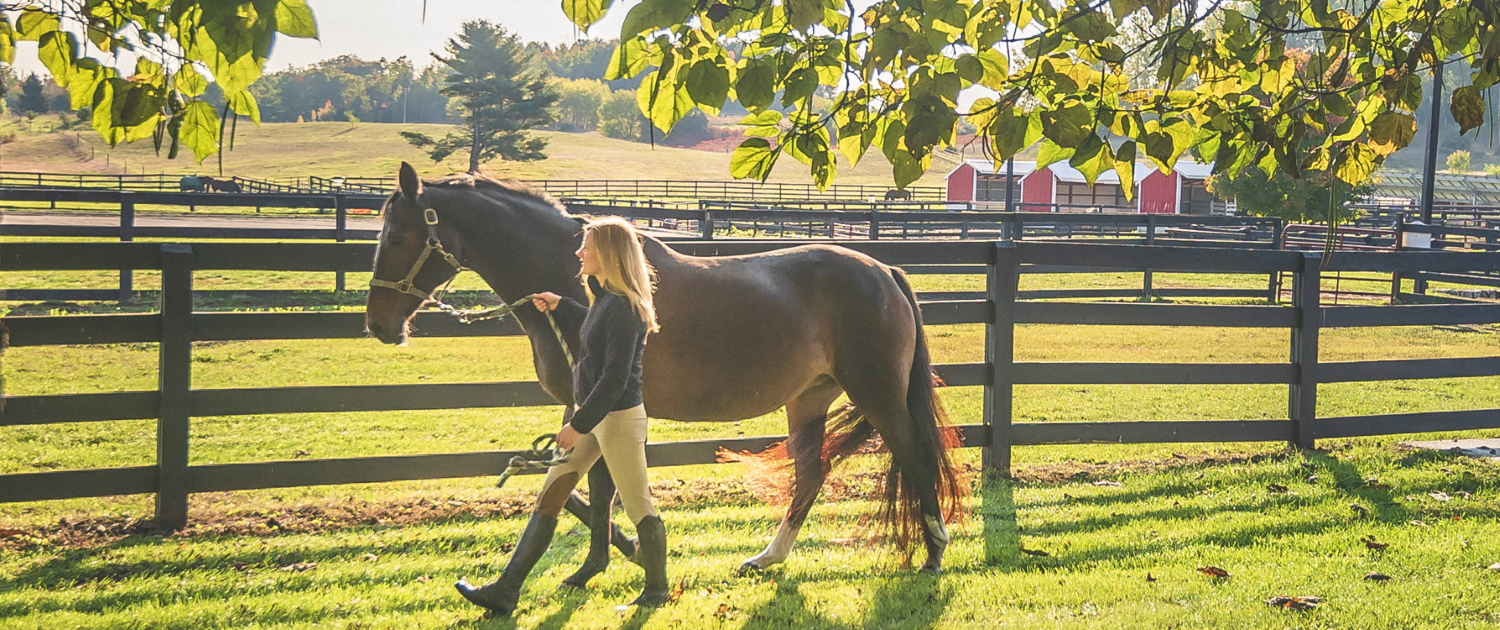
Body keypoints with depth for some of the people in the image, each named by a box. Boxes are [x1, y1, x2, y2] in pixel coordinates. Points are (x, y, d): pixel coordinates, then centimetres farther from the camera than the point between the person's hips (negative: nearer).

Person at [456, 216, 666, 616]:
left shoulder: (624, 308, -21)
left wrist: (578, 425, -19)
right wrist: (560, 307, 23)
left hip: (618, 418, -10)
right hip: (591, 412, 10)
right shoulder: (605, 297, 8)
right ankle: (506, 591, 9)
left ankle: (657, 589, 24)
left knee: (638, 507, 5)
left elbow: (615, 378, -23)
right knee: (549, 497, 7)